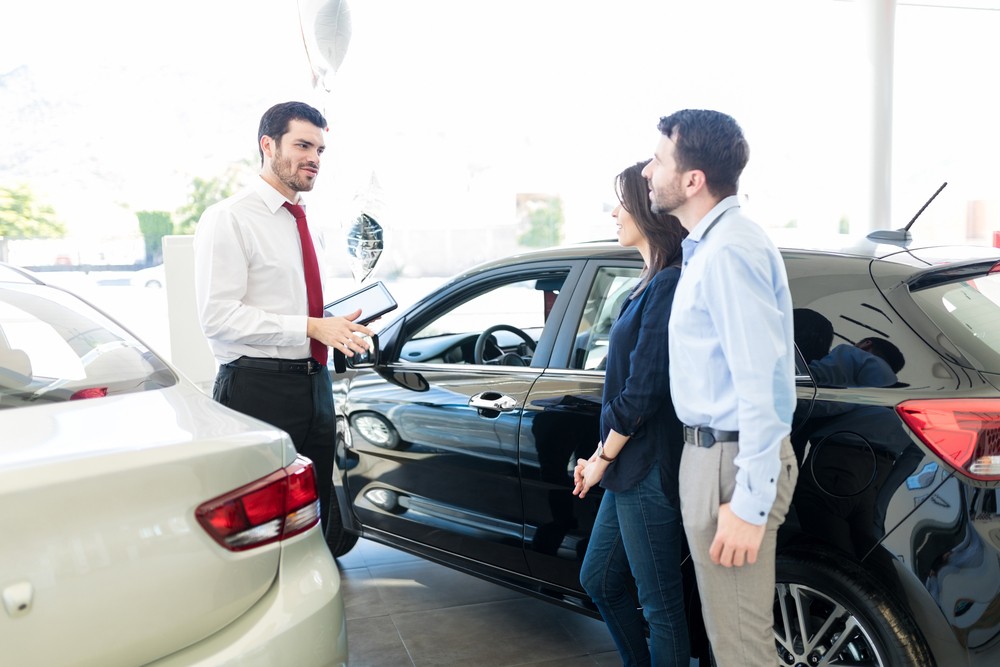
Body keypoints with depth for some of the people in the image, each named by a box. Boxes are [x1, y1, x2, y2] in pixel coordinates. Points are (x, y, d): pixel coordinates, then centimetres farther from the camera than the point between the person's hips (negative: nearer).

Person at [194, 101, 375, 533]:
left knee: (314, 513, 14)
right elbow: (218, 316, -17)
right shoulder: (229, 218, -9)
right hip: (258, 387, -8)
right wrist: (311, 327, -21)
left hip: (314, 384, 8)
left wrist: (338, 327, 5)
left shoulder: (305, 223, 16)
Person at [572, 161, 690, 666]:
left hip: (649, 472, -10)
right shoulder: (653, 282, 12)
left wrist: (602, 459, -8)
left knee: (659, 604, 6)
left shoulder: (670, 285, -19)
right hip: (629, 469, 10)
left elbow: (642, 394, -20)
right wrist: (601, 455, 12)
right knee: (598, 579, 22)